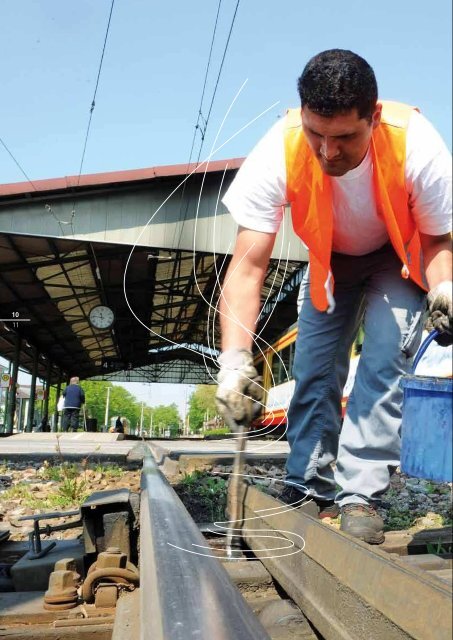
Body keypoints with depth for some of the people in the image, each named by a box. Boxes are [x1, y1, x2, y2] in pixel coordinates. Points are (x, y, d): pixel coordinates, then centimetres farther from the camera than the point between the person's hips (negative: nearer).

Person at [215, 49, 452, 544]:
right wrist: (234, 362, -45)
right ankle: (309, 491, 14)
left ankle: (360, 495, -8)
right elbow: (247, 267, -35)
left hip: (400, 257, -1)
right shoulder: (279, 153, -33)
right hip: (330, 260, 2)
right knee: (312, 372, -3)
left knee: (383, 359, -21)